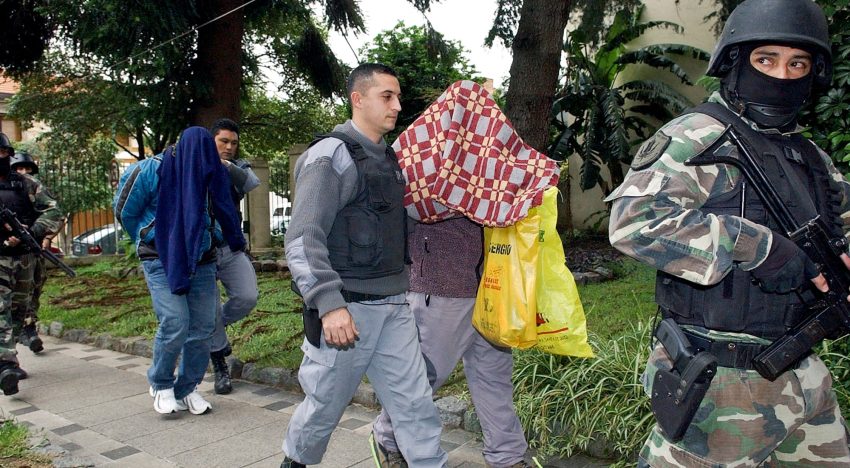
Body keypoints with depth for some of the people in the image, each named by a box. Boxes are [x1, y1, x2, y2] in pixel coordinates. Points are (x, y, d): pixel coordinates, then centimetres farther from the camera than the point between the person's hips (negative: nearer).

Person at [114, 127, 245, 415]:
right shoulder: (153, 170, -9)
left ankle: (187, 390, 19)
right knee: (175, 324, -13)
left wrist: (236, 243, 15)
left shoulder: (211, 174, 3)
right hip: (162, 261, -4)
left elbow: (224, 213, 18)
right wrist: (149, 243, 12)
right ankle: (161, 385, 13)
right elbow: (124, 211, 2)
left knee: (202, 327, 2)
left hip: (201, 262, 4)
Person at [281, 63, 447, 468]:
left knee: (415, 402, 6)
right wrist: (329, 304, -25)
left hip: (394, 307, 7)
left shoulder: (389, 158, 13)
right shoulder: (332, 155, -11)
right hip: (347, 309, -6)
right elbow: (303, 239, -18)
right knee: (325, 403, 12)